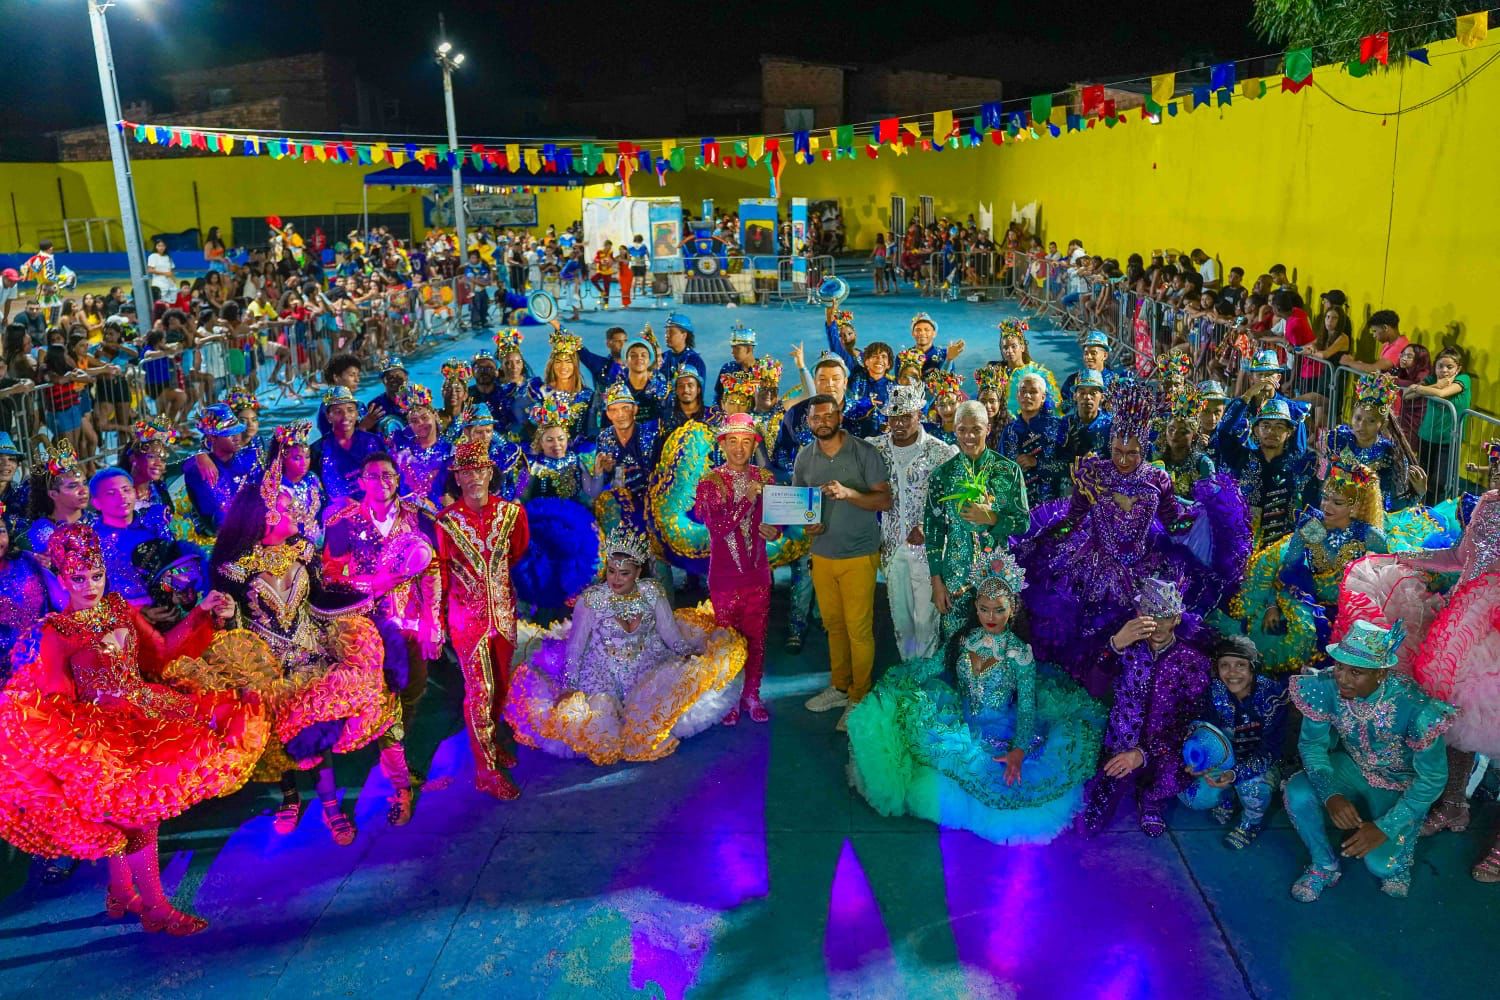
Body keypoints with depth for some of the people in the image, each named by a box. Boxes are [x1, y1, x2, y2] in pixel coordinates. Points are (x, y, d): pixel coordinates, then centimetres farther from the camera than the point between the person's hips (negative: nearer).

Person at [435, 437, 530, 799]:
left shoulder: (512, 512, -5)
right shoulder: (446, 520, -10)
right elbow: (440, 571, -1)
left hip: (504, 609, 3)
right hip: (466, 613, -3)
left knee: (501, 683, 15)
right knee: (480, 689, -1)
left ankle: (493, 738, 40)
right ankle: (487, 769, 11)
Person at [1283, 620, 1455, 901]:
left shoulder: (1414, 707, -34)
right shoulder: (1326, 687, -25)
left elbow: (1433, 779, -22)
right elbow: (1312, 745, -12)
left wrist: (1385, 828, -26)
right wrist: (1330, 795, -31)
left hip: (1402, 784, -3)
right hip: (1352, 766, 3)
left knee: (1379, 863, -20)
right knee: (1297, 792, -26)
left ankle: (1399, 845, 19)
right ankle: (1325, 867, 2)